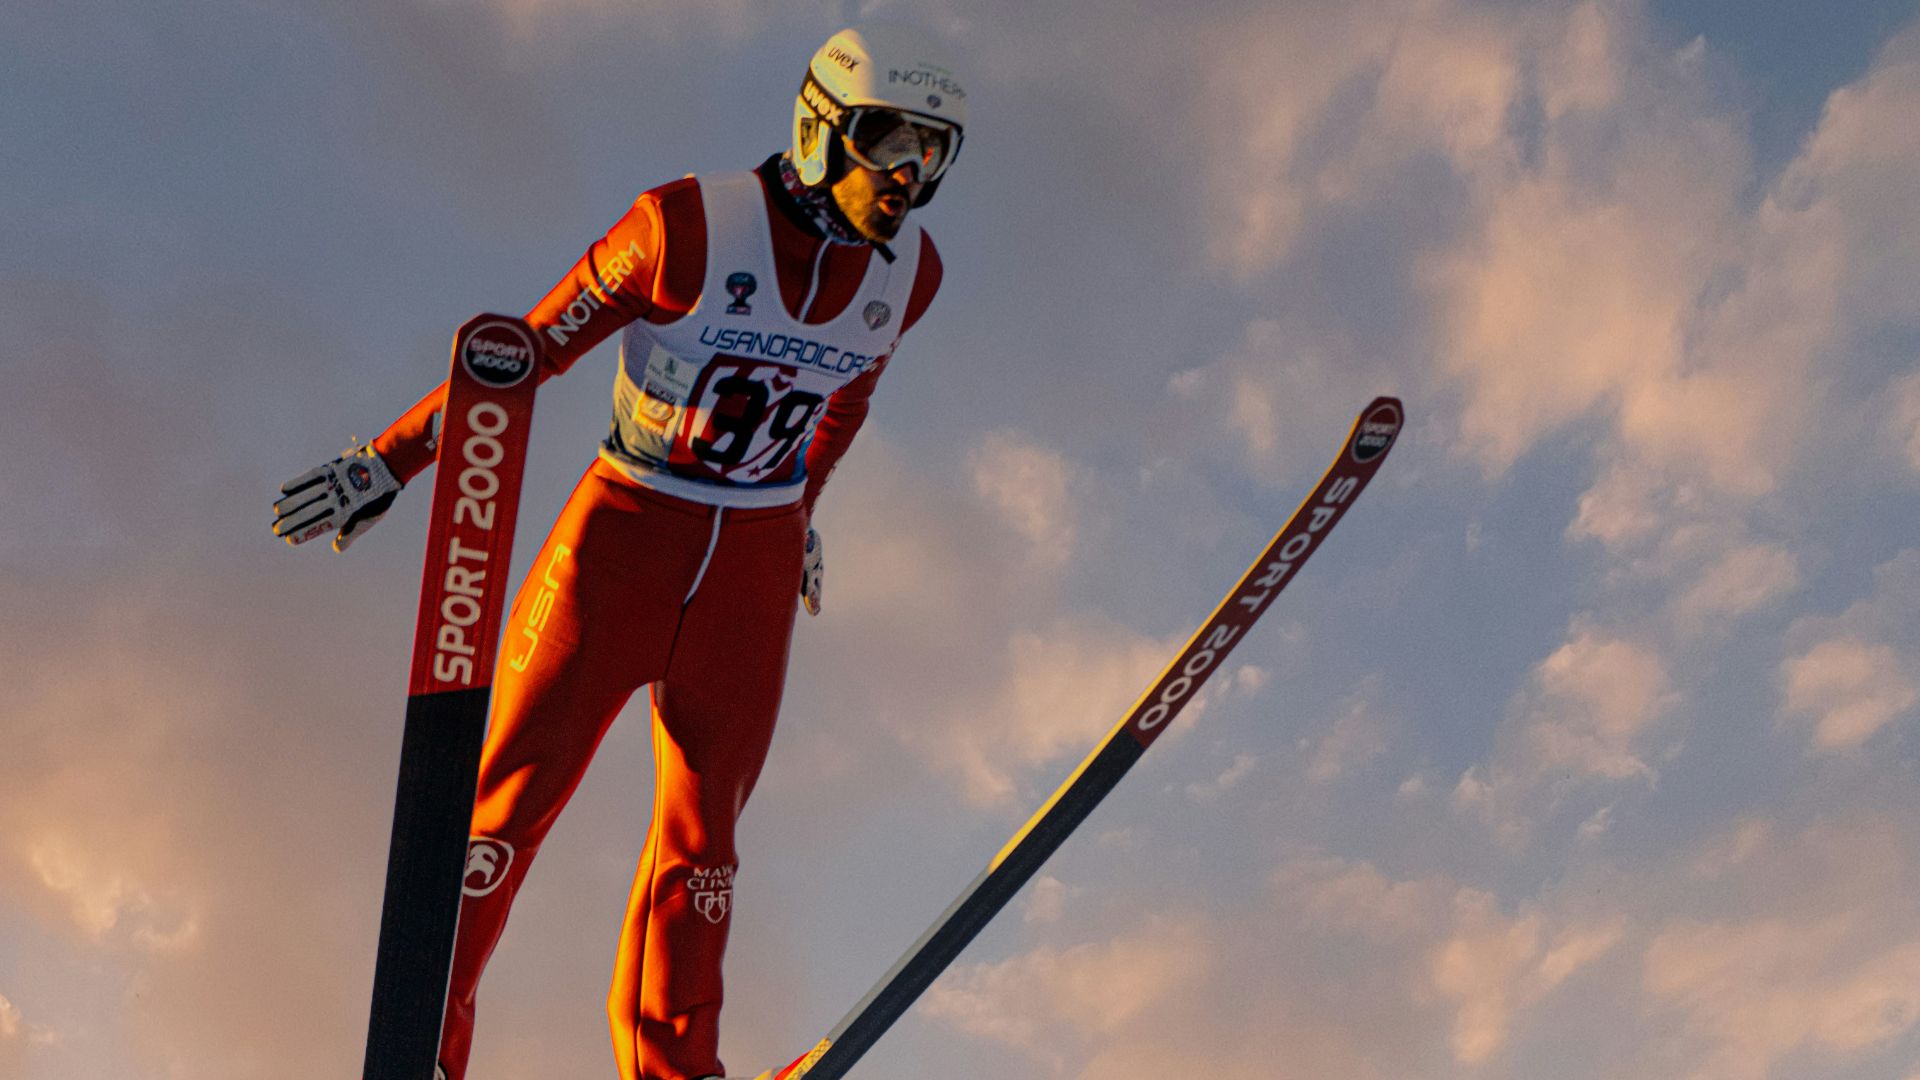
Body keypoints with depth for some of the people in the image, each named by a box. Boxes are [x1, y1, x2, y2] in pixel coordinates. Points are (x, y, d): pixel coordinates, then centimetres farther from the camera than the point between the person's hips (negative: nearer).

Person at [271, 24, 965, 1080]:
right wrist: (391, 461, -6)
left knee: (704, 823, 8)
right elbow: (530, 348, -10)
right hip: (622, 530, -4)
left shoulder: (908, 271, -2)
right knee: (517, 786, -3)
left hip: (754, 567, 4)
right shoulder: (689, 227, -18)